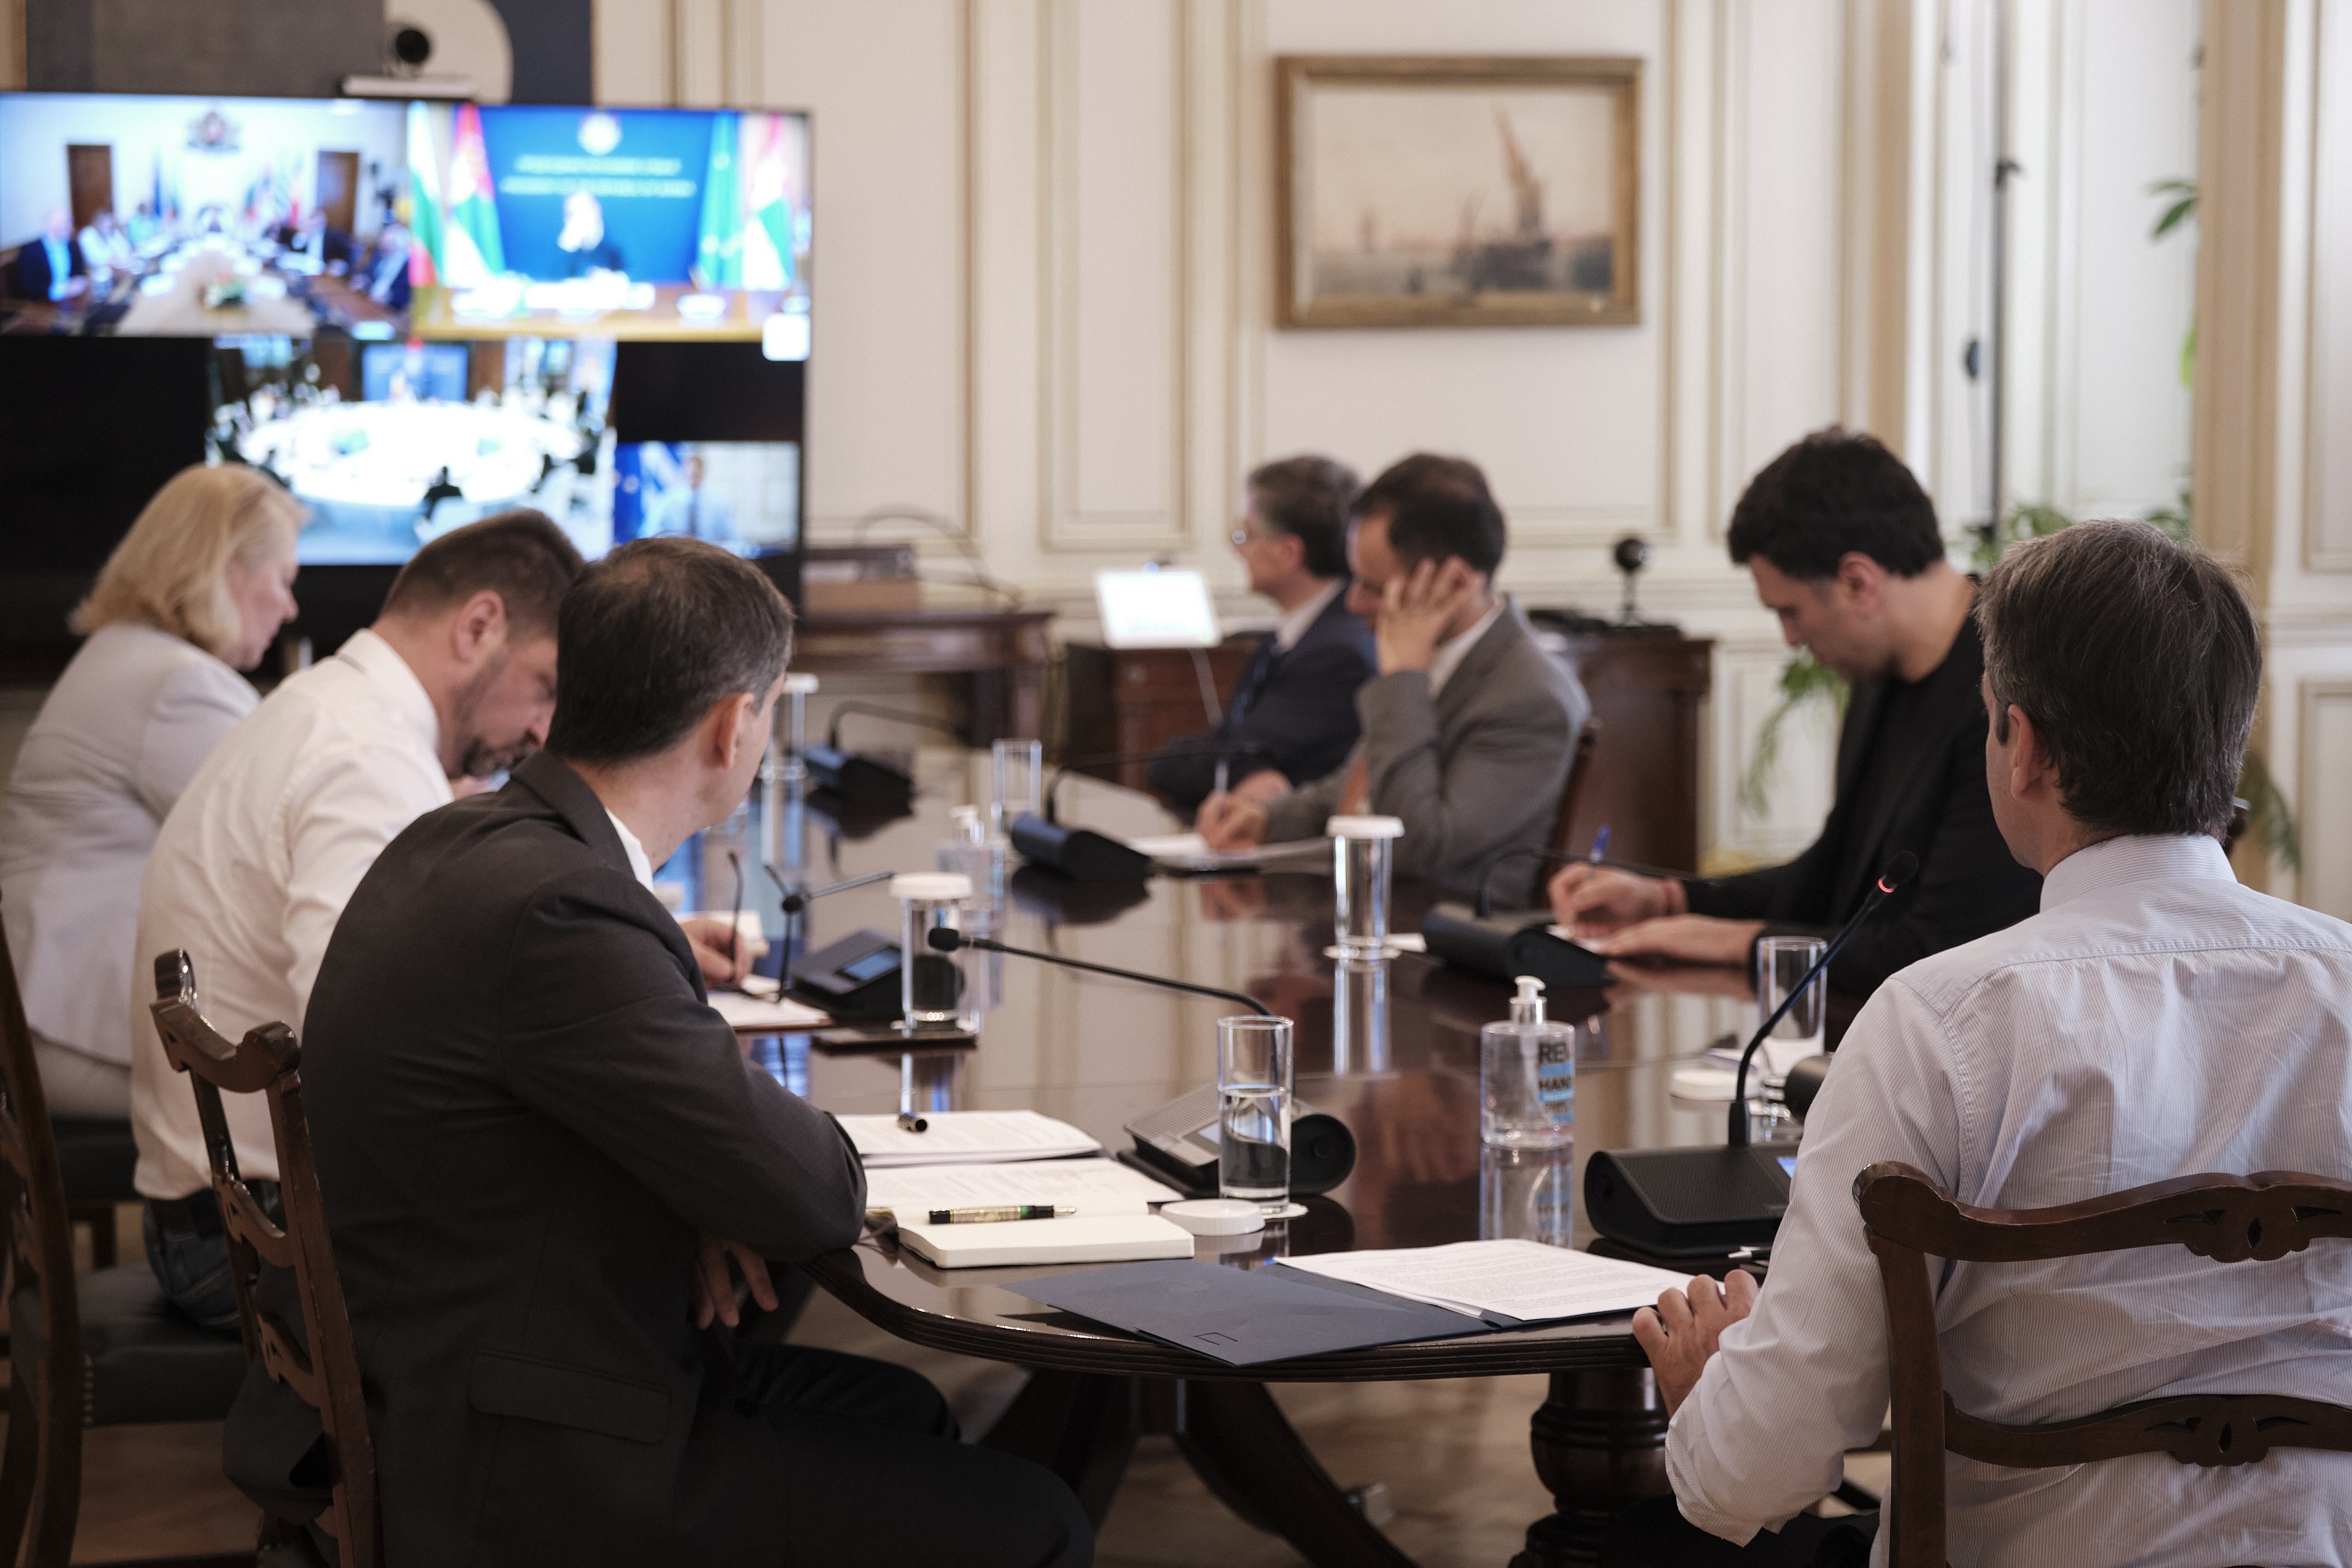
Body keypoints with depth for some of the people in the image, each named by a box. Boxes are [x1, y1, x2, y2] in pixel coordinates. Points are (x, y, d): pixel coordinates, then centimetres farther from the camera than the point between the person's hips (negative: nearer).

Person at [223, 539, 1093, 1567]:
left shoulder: (461, 843, 4)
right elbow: (817, 1201, -21)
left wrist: (694, 1196, 0)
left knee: (895, 1411, 25)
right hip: (511, 1474, -10)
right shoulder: (560, 912, -26)